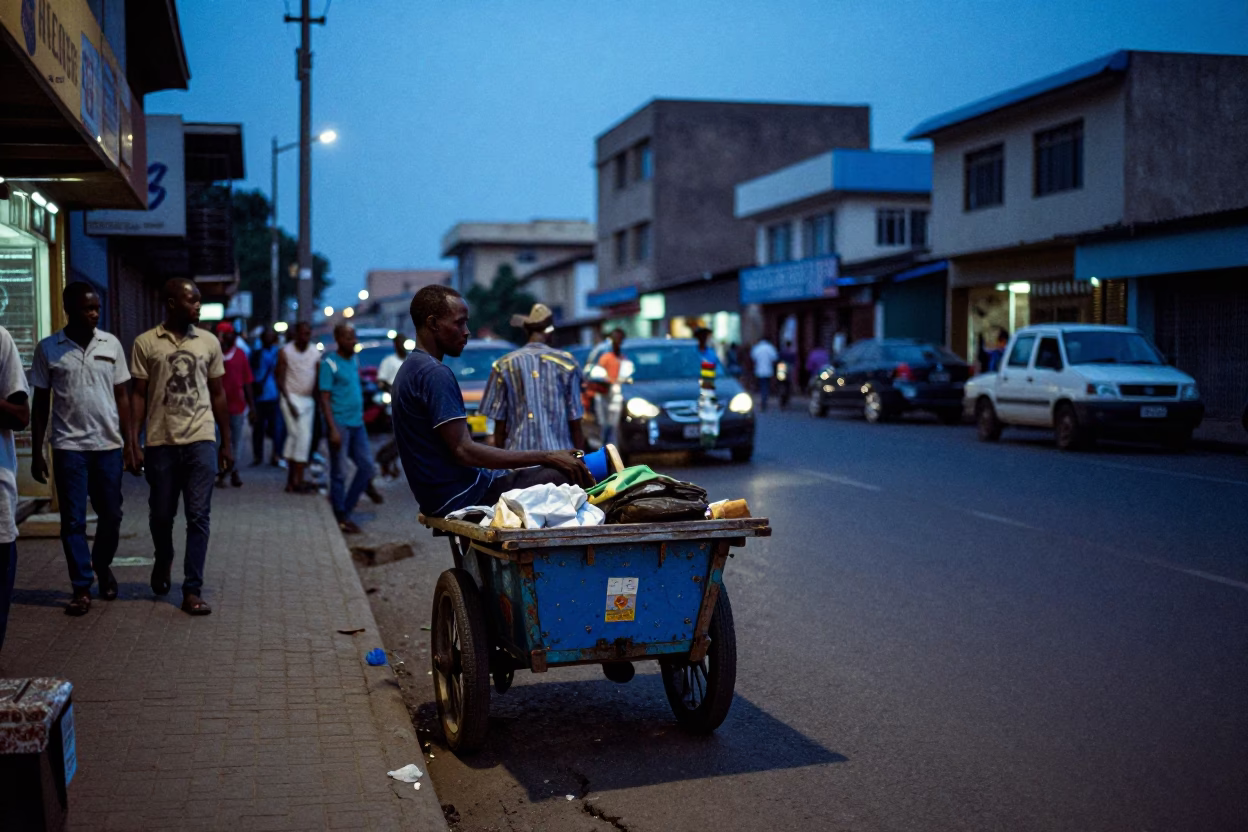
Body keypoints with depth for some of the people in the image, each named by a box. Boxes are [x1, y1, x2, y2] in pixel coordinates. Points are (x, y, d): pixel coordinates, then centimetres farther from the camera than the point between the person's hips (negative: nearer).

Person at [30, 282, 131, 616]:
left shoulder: (111, 344, 3)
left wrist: (129, 442, 4)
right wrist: (36, 453, 3)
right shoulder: (48, 348, -1)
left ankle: (103, 566, 33)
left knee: (111, 515, 9)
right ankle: (82, 588, 9)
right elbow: (41, 403, 4)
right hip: (68, 447, -1)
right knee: (73, 520, 1)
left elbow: (122, 396, 8)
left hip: (108, 445, 2)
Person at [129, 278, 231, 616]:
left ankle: (192, 591, 2)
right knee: (161, 514, 11)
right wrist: (133, 443, -5)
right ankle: (163, 561, 42)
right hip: (161, 442, -1)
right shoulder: (146, 343, 0)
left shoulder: (208, 342, 6)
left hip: (201, 441, 1)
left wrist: (227, 442, 10)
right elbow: (138, 396, 1)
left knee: (198, 517, -3)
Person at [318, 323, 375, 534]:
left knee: (366, 466, 7)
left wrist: (360, 417, 16)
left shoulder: (354, 360, 12)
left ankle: (347, 507, 18)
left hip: (357, 424, 7)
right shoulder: (330, 364, -10)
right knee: (340, 473, -1)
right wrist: (333, 429, -19)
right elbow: (324, 399, -13)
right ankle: (341, 517, 8)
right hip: (340, 425, -7)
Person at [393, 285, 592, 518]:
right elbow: (463, 451, -23)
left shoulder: (411, 369, 16)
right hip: (459, 495, -11)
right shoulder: (435, 374, -17)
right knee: (569, 476, -18)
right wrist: (547, 457, -20)